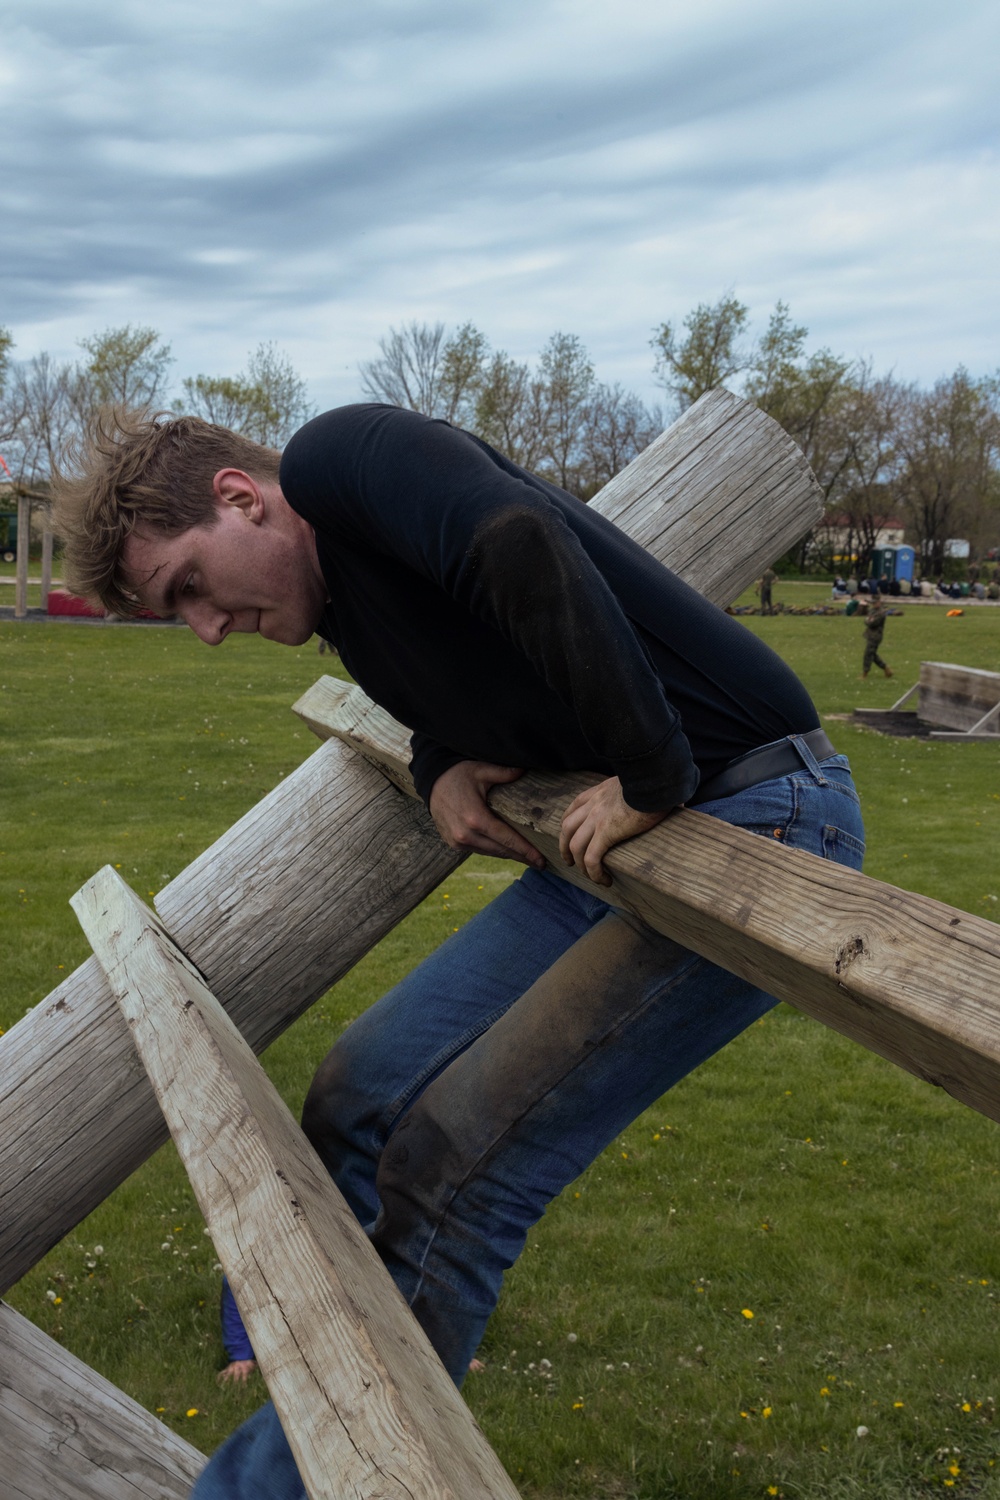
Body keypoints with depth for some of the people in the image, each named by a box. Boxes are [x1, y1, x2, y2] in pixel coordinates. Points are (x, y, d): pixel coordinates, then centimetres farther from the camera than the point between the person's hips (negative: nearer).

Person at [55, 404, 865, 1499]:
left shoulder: (337, 453, -13)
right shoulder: (343, 605, 14)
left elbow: (519, 541, -32)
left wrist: (649, 776, -28)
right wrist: (441, 765, 4)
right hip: (627, 834, 10)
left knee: (453, 1165, -11)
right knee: (360, 1101, 10)